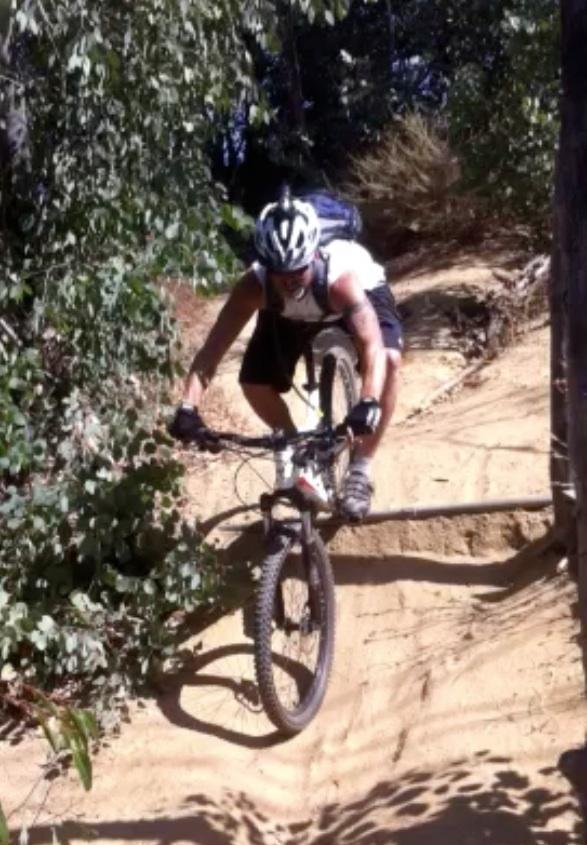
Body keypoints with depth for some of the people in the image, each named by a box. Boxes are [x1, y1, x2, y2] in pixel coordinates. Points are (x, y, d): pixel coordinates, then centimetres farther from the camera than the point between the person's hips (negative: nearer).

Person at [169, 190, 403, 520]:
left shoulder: (343, 278, -44)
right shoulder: (254, 286, -37)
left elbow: (372, 345, -55)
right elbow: (212, 349, -39)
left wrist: (368, 403, -72)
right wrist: (188, 407, -54)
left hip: (363, 292, -3)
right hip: (290, 314, 3)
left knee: (388, 359, -30)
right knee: (254, 382, -14)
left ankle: (360, 468, -15)